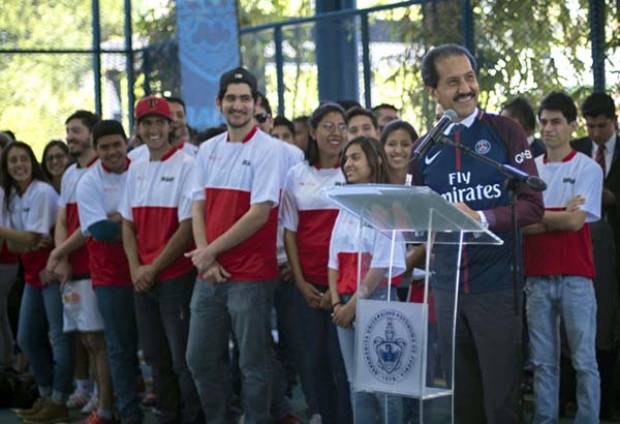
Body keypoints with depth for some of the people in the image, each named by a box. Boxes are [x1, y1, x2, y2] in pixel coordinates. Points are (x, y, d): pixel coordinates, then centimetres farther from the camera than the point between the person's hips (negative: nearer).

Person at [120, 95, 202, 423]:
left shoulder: (186, 165, -9)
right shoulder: (136, 169, 11)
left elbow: (188, 227, -13)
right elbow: (128, 224, 15)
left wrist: (153, 269, -10)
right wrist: (135, 268, 0)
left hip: (177, 277, -6)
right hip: (143, 280, 7)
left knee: (183, 359, -4)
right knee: (156, 358, 13)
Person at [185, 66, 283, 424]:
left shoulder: (268, 150, -7)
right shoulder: (208, 150, 12)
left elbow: (260, 214, -13)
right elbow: (199, 207, 11)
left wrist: (211, 250, -10)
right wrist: (205, 259, -4)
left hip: (250, 274, -6)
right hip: (209, 274, 6)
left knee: (254, 364, 0)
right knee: (201, 359, 11)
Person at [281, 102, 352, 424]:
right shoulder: (297, 175, 8)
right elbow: (290, 231, 10)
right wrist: (301, 282, 0)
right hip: (308, 283, 3)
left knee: (342, 359, -5)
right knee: (315, 358, 6)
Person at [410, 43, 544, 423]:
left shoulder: (505, 132, -1)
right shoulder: (425, 149, 9)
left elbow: (532, 206, -6)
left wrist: (481, 218, -20)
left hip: (497, 287, -4)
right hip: (448, 288, 4)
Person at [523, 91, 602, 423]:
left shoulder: (587, 168, -1)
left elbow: (576, 221, -11)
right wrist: (559, 216, -9)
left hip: (575, 276, -3)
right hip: (537, 277, 3)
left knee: (584, 360, -1)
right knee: (543, 361, 7)